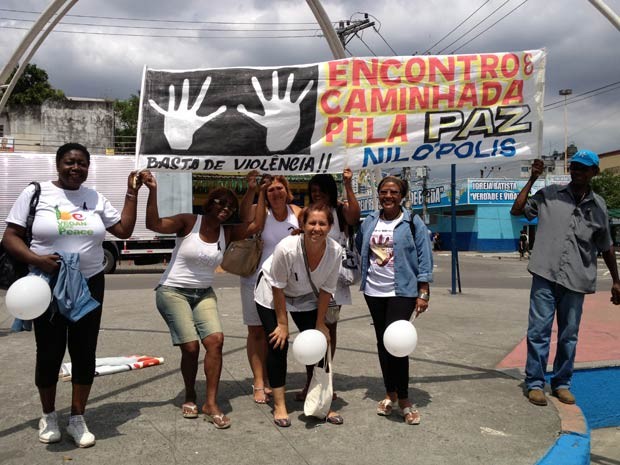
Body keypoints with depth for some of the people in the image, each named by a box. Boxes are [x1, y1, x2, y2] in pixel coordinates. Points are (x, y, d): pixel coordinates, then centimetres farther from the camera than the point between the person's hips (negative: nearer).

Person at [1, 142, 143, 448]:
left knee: (84, 353, 6)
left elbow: (124, 230, 9)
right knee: (49, 353, 6)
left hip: (89, 286, 3)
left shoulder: (94, 198, 7)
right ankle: (48, 415, 29)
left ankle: (77, 419, 21)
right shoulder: (36, 192, -3)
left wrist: (132, 194, 3)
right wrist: (36, 259, -21)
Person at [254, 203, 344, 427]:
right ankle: (279, 405, 6)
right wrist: (282, 323, -15)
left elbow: (326, 289, -11)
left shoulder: (335, 251, -25)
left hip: (306, 297, 4)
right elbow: (278, 287, -22)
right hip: (272, 294, -3)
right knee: (278, 343, -10)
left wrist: (320, 323, -5)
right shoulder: (286, 248, -36)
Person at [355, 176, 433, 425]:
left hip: (403, 291, -5)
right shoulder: (369, 221, 7)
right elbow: (359, 246, 23)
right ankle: (390, 393, 26)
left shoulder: (413, 222, -4)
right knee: (382, 342, 11)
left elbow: (424, 258, -6)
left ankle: (403, 399, 5)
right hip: (374, 291, 5)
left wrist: (423, 293, -11)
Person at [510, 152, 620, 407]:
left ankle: (561, 383, 24)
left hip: (576, 280, 2)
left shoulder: (598, 206, 9)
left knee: (569, 335, 9)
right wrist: (532, 179, 1)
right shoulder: (550, 194, 4)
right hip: (546, 274, -2)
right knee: (538, 330, 0)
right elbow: (516, 210, 4)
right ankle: (535, 383, 11)